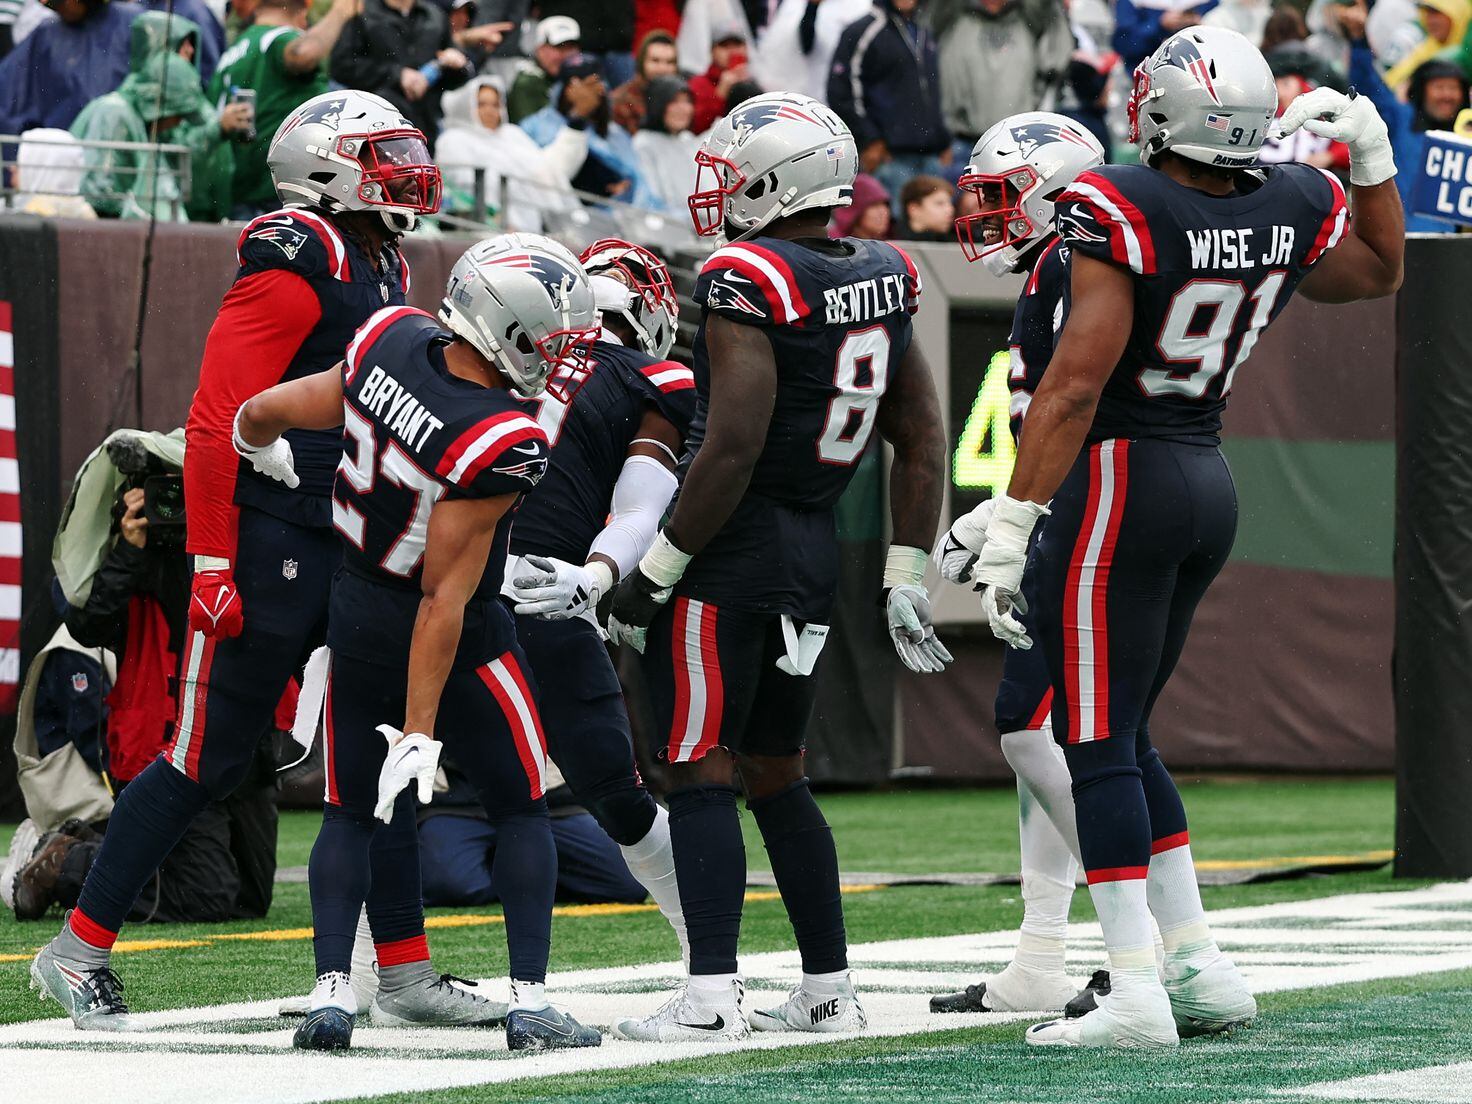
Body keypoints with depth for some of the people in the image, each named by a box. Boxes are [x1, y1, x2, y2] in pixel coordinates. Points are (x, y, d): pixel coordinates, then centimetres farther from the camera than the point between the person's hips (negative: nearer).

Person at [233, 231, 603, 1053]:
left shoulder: (393, 341, -12)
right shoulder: (504, 445, -28)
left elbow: (264, 413, 1)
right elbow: (446, 597, -26)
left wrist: (261, 448, 27)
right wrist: (420, 731, -21)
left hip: (358, 616, 5)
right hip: (454, 644, -5)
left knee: (354, 815, 15)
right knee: (521, 811, 12)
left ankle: (333, 991, 1)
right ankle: (531, 1001, 6)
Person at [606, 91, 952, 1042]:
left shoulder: (749, 281, -16)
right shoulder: (881, 281, 8)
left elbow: (733, 448, -21)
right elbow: (922, 440, 12)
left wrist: (656, 570, -13)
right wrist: (907, 578, 17)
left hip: (731, 549, -8)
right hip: (816, 553, 8)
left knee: (703, 772, -4)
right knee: (776, 774, 17)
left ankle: (712, 994, -10)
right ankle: (830, 988, 18)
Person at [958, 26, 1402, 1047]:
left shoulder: (1120, 214, -17)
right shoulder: (1296, 211, 2)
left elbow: (1075, 386, -21)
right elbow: (1383, 270, 24)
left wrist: (1013, 522, -18)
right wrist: (1371, 152, 23)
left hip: (1121, 480, -7)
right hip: (1211, 488, 7)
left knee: (1098, 744, -3)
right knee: (1125, 737, 18)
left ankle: (1136, 996, -7)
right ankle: (1202, 969, 17)